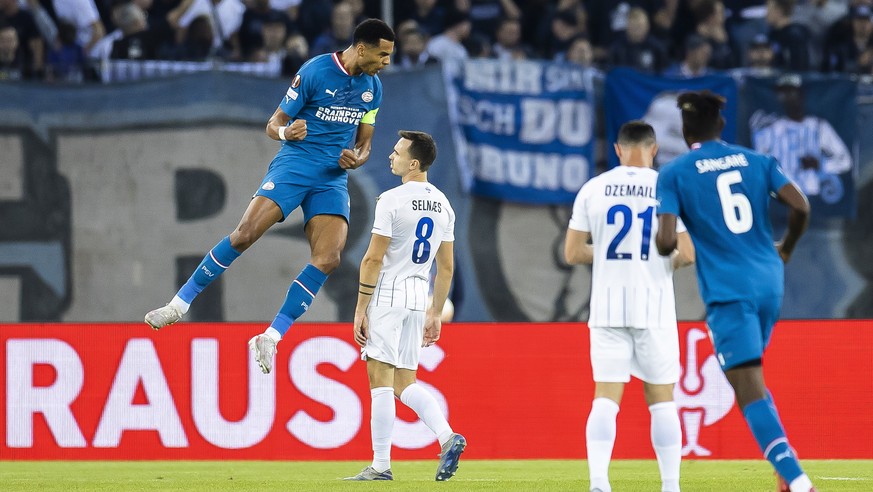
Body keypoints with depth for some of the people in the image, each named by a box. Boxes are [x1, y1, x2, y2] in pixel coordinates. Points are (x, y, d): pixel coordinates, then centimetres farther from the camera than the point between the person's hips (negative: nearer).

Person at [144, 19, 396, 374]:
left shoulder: (372, 88, 8)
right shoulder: (314, 72, -9)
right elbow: (273, 125, -4)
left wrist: (356, 158, -4)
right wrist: (286, 132, -27)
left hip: (333, 179, 5)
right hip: (295, 163, -4)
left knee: (327, 259, -15)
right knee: (245, 235, -18)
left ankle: (271, 338, -9)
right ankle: (181, 303, -5)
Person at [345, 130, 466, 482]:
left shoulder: (391, 200, -12)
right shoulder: (443, 205, 11)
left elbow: (373, 259, -13)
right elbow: (446, 267, 14)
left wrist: (360, 310, -9)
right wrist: (435, 314, 20)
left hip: (387, 295, -7)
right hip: (418, 297, 7)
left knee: (381, 378, -4)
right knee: (404, 382, 13)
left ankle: (381, 464, -4)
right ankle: (447, 437, -7)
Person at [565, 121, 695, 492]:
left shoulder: (593, 189, 2)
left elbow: (572, 253, 4)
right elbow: (688, 253, -7)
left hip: (607, 308, 1)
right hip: (654, 308, -1)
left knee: (606, 398, -1)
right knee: (661, 400, 8)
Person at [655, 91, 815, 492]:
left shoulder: (673, 174, -1)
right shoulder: (757, 161, 9)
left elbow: (665, 241, -10)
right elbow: (800, 207, -1)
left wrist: (664, 248, 14)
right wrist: (785, 249, 17)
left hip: (728, 291, -5)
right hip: (769, 282, 5)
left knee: (749, 390, -10)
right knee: (750, 378, 26)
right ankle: (786, 458, 14)